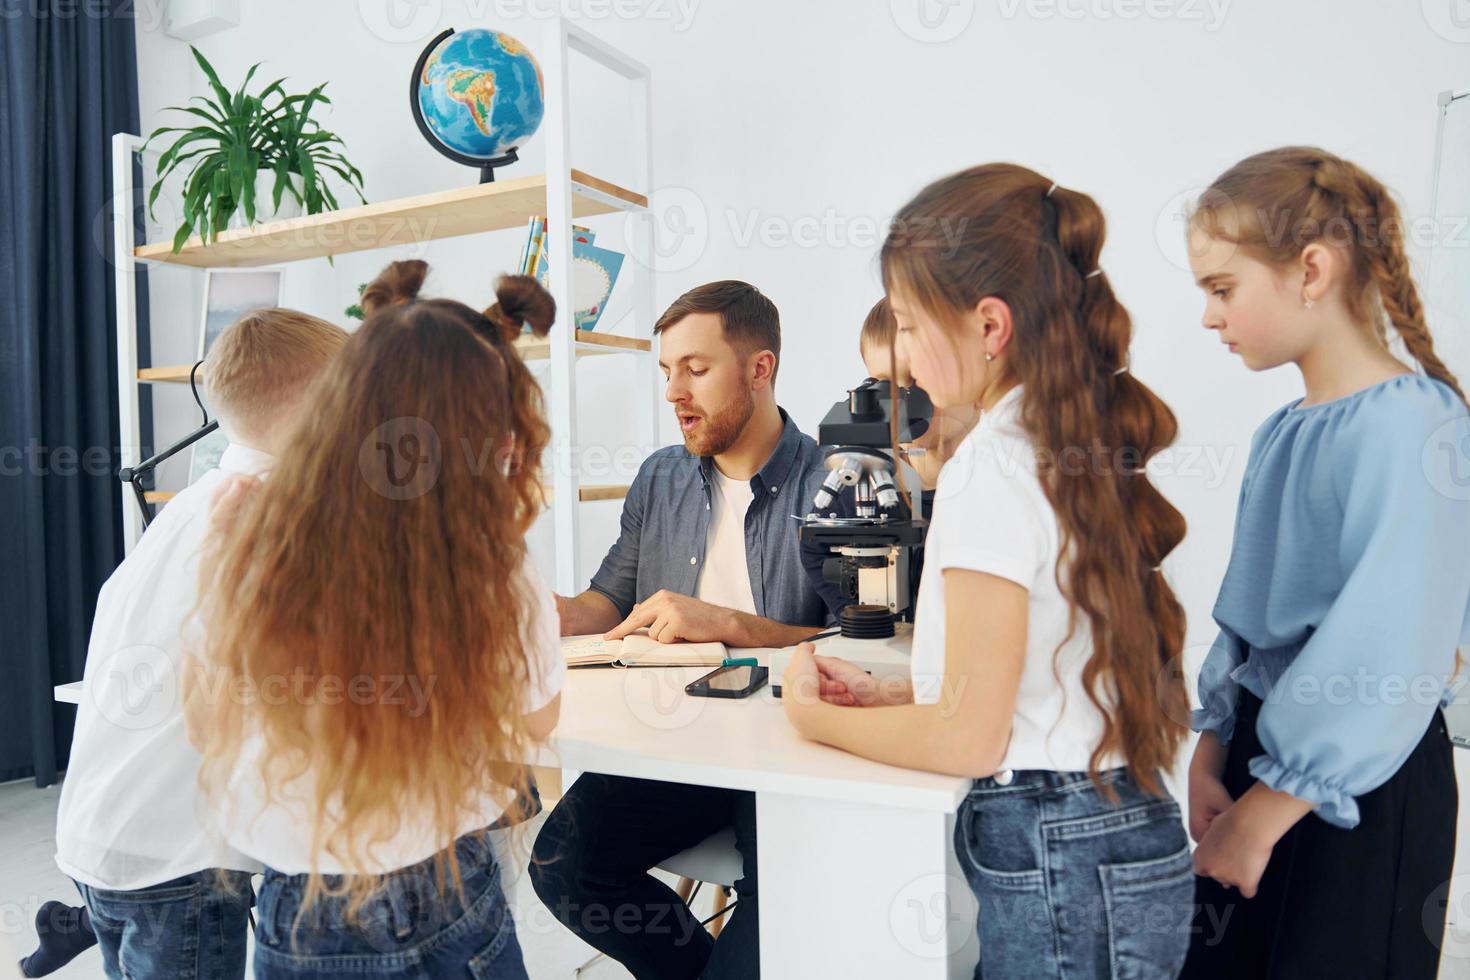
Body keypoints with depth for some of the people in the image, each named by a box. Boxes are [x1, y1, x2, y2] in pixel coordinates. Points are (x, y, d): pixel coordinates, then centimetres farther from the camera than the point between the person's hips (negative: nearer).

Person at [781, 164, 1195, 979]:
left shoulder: (993, 466, -21)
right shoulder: (1082, 447, 5)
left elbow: (967, 736, -19)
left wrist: (813, 715, -6)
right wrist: (891, 695, 9)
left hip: (1054, 865, -8)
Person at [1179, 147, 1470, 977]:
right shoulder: (1283, 433, 6)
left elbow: (1391, 657, -22)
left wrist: (1262, 814, -17)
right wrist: (1211, 753, 4)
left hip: (1361, 790, -7)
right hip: (1263, 748, 7)